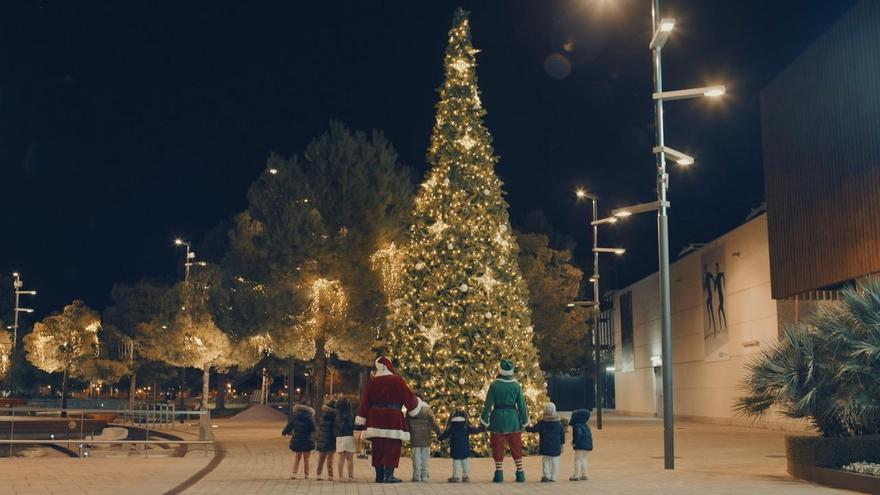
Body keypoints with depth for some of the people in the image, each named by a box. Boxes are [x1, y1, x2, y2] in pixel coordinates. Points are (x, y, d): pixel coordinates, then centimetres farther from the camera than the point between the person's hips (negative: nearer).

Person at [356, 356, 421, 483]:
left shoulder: (371, 382, 6)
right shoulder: (396, 380, -6)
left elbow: (365, 402, 9)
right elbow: (408, 396, -2)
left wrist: (361, 419, 15)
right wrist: (416, 405, 17)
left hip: (375, 419, 4)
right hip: (392, 419, -4)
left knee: (377, 448, 9)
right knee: (392, 447, -2)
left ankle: (379, 476, 11)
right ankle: (388, 475, -9)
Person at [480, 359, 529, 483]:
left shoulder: (494, 385, -8)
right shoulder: (516, 385, -2)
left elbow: (488, 404, -7)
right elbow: (521, 404, 2)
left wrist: (484, 421, 1)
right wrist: (524, 421, 12)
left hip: (498, 419, -2)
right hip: (513, 419, 2)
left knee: (498, 448, 8)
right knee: (516, 447, 12)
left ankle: (499, 474, 8)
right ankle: (520, 473, 13)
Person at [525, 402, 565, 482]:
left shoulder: (542, 423, -8)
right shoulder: (559, 423, 1)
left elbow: (533, 429, -3)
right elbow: (562, 435, 7)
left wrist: (527, 428, 16)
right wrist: (562, 444, 17)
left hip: (545, 447, -2)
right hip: (556, 447, 2)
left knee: (546, 461, 7)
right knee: (554, 461, 9)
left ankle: (547, 475, -3)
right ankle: (553, 476, 8)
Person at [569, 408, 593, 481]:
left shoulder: (577, 426, -16)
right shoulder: (586, 426, 13)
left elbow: (579, 434, -31)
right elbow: (589, 435, 20)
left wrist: (574, 442, -20)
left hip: (580, 446, -9)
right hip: (587, 445, 9)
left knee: (578, 460, -3)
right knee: (583, 459, 18)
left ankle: (577, 475, -3)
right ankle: (584, 474, 22)